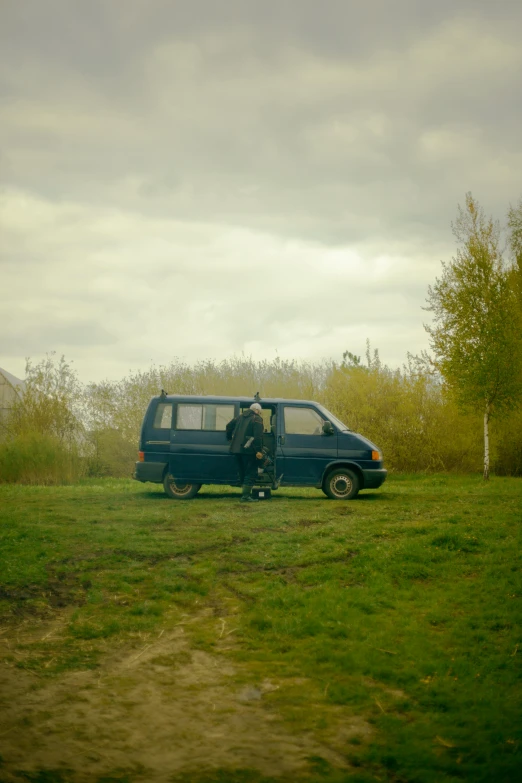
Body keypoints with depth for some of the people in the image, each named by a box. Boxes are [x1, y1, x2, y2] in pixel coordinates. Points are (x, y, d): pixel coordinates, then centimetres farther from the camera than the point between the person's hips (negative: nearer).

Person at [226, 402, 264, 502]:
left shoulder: (240, 416, 17)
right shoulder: (257, 419, -6)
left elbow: (229, 426, 22)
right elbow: (258, 436, -17)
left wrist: (230, 438, 36)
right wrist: (258, 450, -20)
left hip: (237, 449, 8)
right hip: (248, 450, -8)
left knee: (243, 472, 17)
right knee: (251, 473, -4)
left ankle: (246, 494, 21)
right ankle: (245, 496, -11)